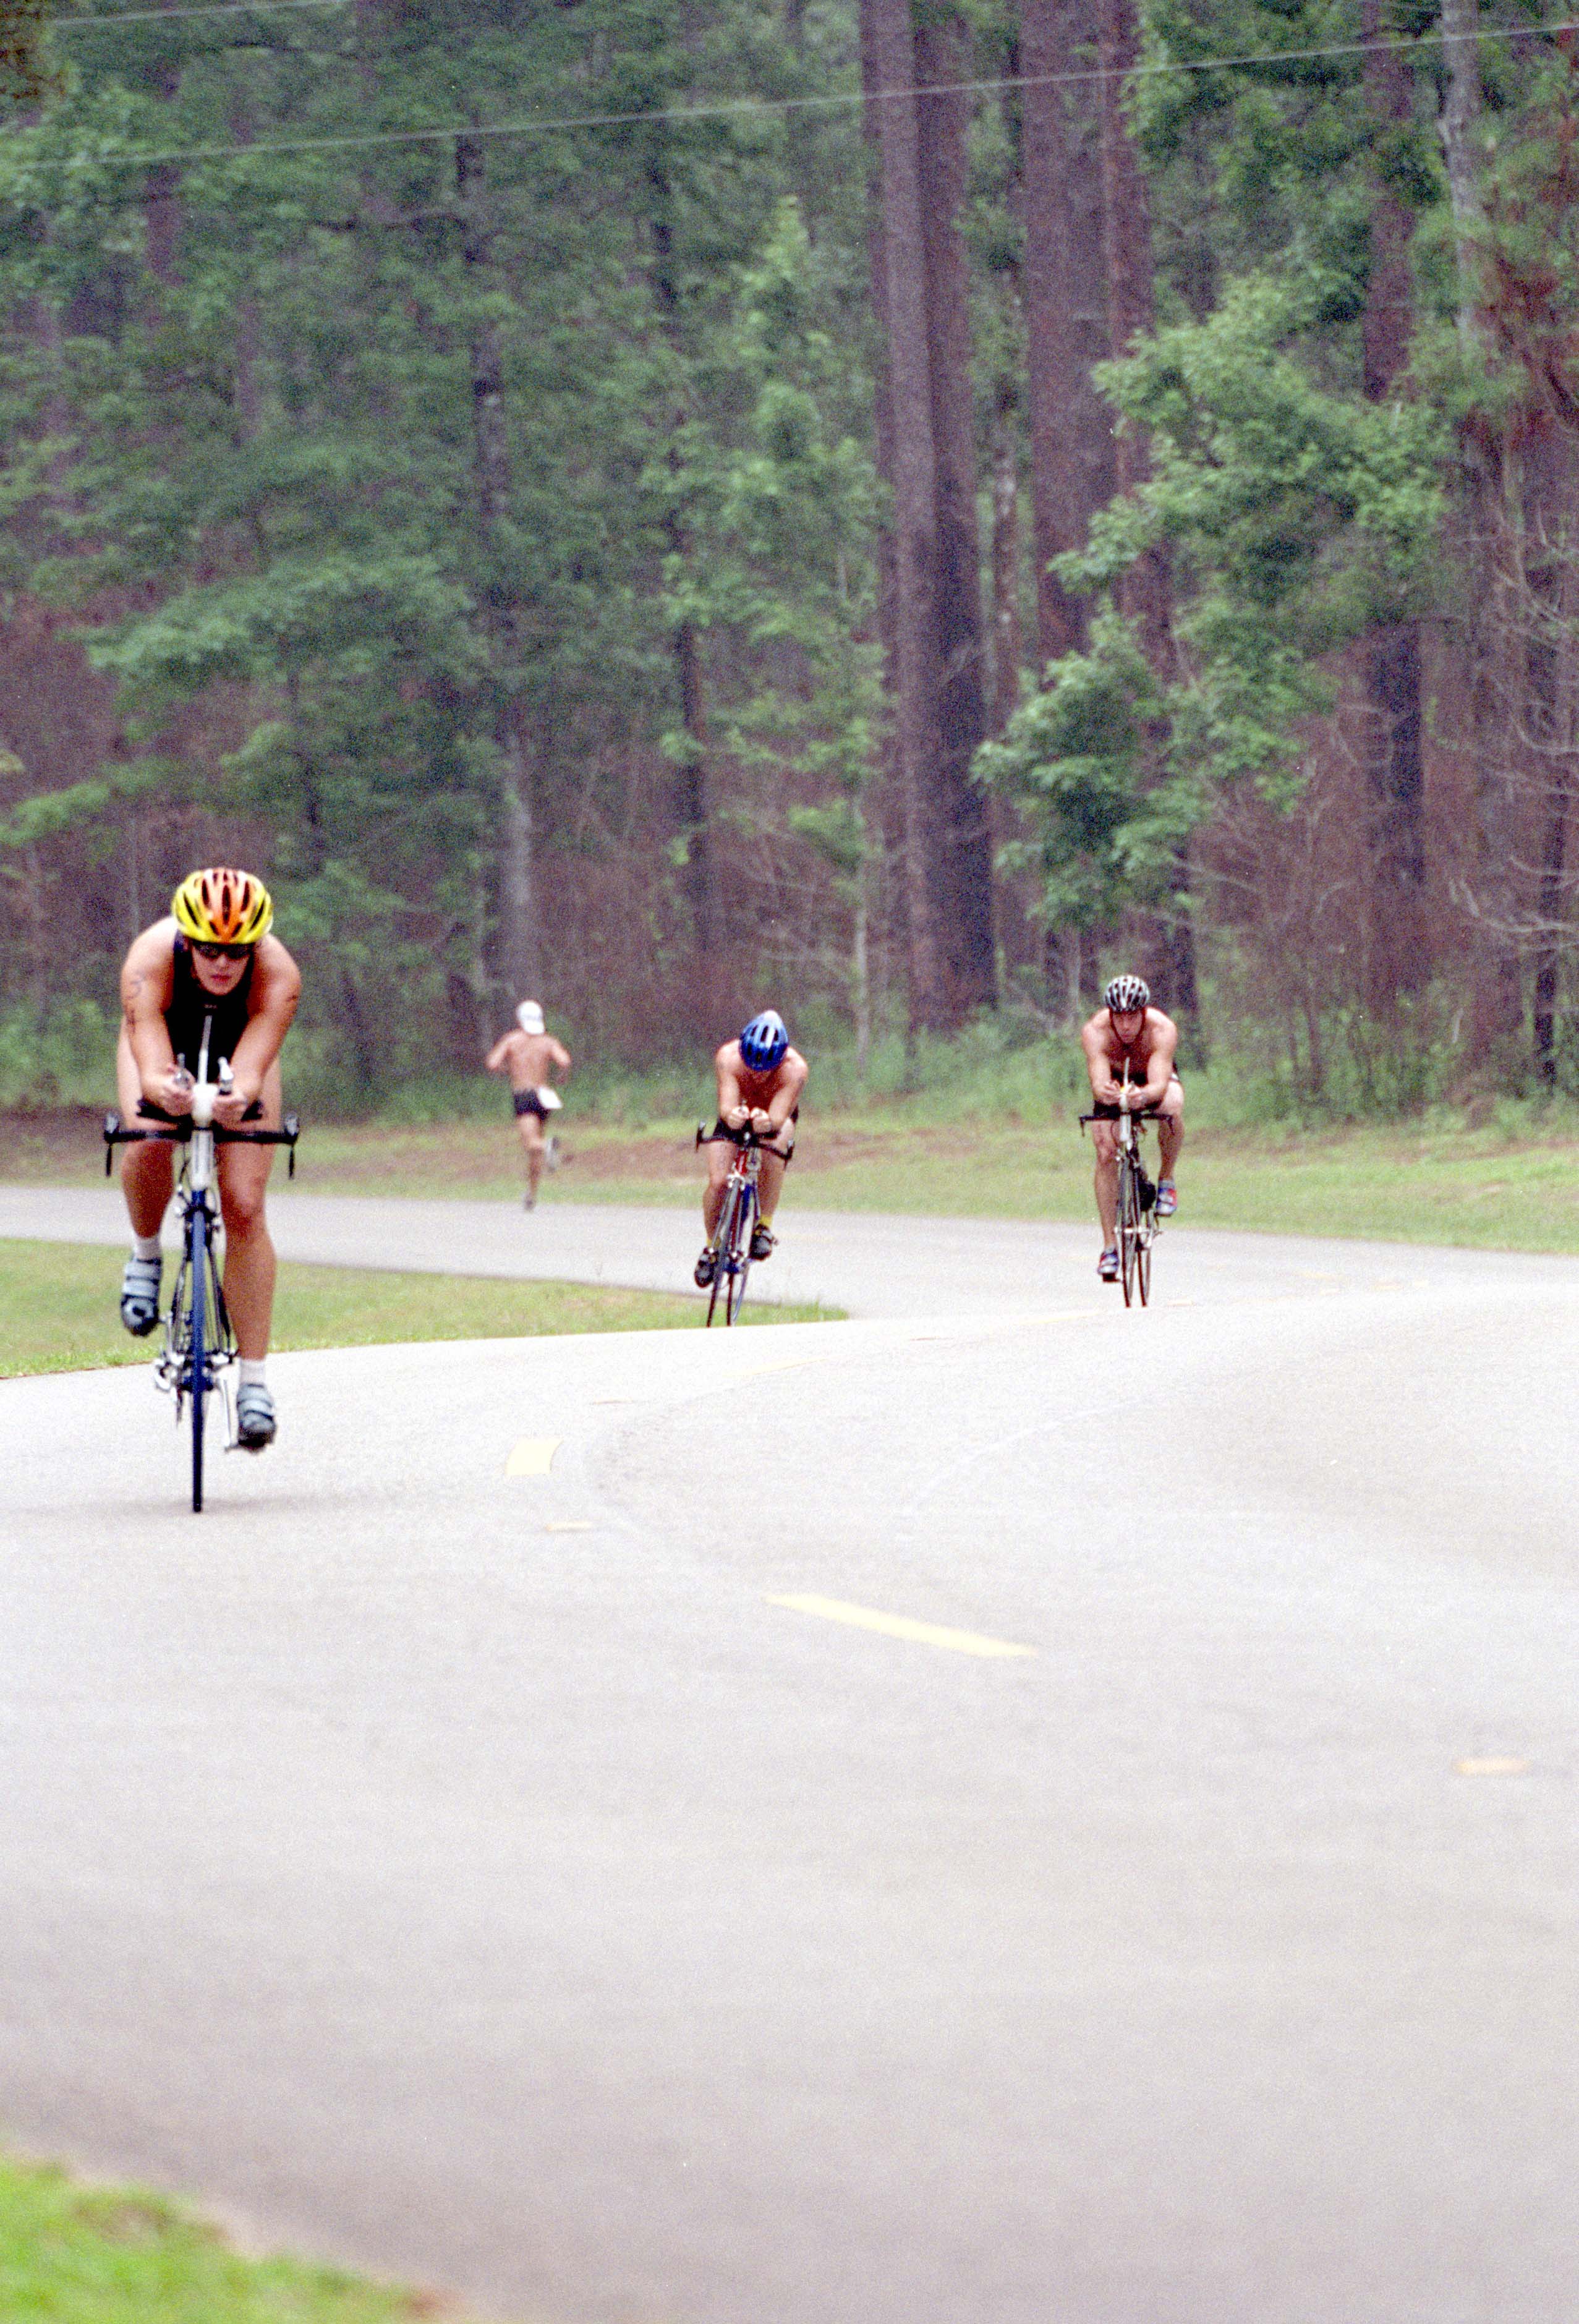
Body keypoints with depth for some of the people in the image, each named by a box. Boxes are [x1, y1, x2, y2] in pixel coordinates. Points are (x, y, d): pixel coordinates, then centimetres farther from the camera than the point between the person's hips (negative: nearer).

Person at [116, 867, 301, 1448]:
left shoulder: (277, 975, -38)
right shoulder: (151, 961, -39)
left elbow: (251, 1072, -47)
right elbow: (151, 1070, -47)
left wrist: (237, 1099, -70)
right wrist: (165, 1090, -70)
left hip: (239, 1051, 0)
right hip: (163, 1041, 0)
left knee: (245, 1208, -12)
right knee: (149, 1148, -32)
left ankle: (254, 1383, -8)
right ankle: (146, 1254, 0)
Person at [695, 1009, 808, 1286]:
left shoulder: (795, 1069, -36)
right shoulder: (729, 1058, -34)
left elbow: (779, 1116, -42)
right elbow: (726, 1106, -41)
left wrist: (767, 1122, -66)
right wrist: (732, 1115, -65)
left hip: (778, 1117, -1)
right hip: (737, 1116, 1)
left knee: (774, 1149, -35)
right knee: (718, 1181, -17)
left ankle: (764, 1228, -20)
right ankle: (711, 1245, 10)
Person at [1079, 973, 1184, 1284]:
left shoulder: (1162, 1030, -36)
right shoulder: (1096, 1032, -34)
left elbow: (1159, 1084, -46)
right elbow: (1098, 1082, -45)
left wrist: (1144, 1095, -69)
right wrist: (1104, 1092, -69)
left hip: (1153, 1079, -1)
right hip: (1115, 1078, 1)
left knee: (1171, 1106, -36)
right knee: (1106, 1152, -16)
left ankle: (1167, 1180, -12)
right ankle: (1110, 1246, -9)